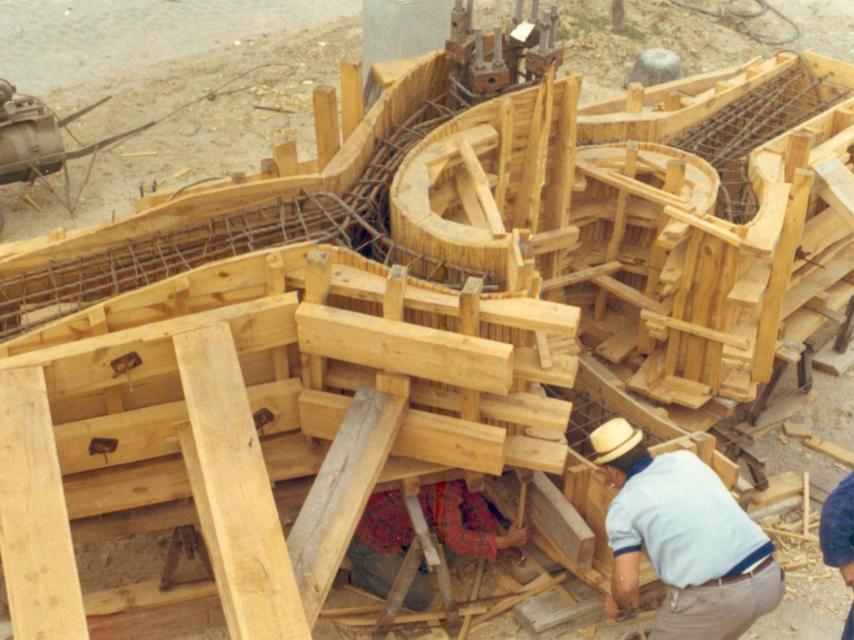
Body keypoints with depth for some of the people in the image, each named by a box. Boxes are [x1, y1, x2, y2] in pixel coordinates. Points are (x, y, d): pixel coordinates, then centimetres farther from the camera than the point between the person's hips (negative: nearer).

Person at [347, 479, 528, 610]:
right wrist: (503, 542, -19)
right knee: (420, 598, -6)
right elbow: (455, 539, -27)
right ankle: (361, 574, 10)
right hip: (366, 539, -9)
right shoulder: (446, 485, -32)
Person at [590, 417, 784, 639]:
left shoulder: (624, 506, 2)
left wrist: (618, 603, 20)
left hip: (713, 596, -6)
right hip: (769, 579, 6)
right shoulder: (685, 459, 17)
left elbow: (626, 584, -2)